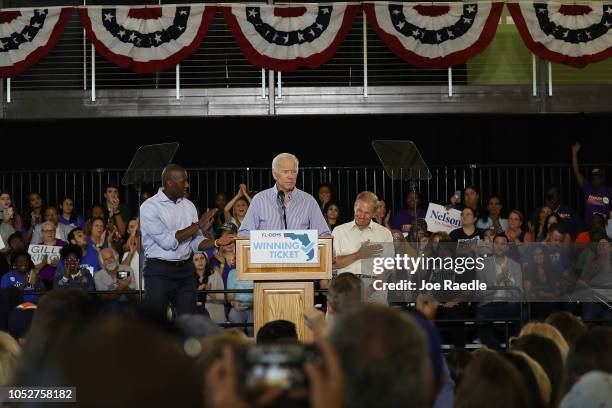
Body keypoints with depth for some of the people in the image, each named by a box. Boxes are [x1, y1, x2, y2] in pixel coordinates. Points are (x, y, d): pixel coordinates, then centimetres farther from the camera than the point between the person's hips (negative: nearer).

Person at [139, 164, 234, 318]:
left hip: (186, 270, 5)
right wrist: (198, 226, -13)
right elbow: (167, 241, -17)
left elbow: (196, 243, 10)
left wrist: (217, 242, -10)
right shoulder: (150, 207, -9)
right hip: (159, 271, -5)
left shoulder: (188, 206, 10)